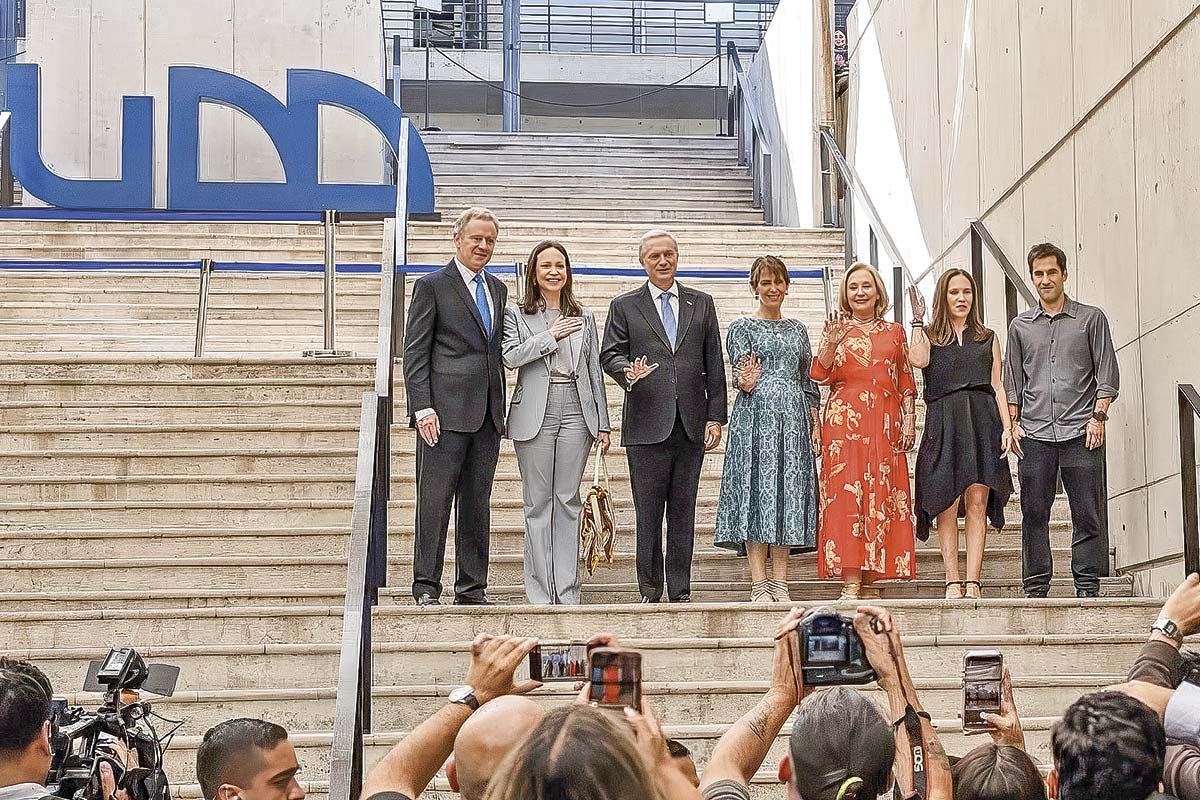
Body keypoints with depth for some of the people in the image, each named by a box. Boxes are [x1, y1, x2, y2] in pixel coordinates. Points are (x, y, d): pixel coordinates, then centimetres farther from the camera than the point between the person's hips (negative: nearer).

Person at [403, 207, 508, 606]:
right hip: (446, 411, -6)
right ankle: (426, 587, -1)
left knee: (477, 502, 8)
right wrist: (423, 408, -14)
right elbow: (415, 353, -5)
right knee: (435, 499, -5)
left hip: (487, 414, 6)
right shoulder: (432, 286, -1)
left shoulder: (497, 288, 18)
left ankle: (472, 588, 13)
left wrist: (500, 406, 15)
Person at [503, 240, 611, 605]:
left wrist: (602, 424, 8)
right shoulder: (516, 314, 6)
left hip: (576, 413, 2)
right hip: (535, 414, -2)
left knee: (568, 501, 3)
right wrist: (551, 336, -9)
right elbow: (511, 356, -10)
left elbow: (595, 371, 12)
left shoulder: (584, 318, 14)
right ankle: (540, 591, 4)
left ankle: (567, 590, 5)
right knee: (538, 503, 1)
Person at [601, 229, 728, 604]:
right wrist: (627, 372, -21)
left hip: (691, 425, 2)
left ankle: (680, 592, 8)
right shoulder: (624, 306, 9)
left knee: (683, 513, 4)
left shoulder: (701, 304, 14)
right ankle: (650, 593, 5)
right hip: (647, 425, -2)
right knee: (648, 514, -1)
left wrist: (716, 416, 4)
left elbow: (714, 363, 11)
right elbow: (610, 354, 3)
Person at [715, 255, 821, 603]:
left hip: (793, 418, 4)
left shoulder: (797, 329, 18)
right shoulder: (742, 328, 5)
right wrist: (745, 382, -27)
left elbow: (808, 380, 18)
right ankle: (759, 585, -8)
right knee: (757, 490, -9)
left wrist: (815, 423, 11)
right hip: (755, 415, -4)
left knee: (789, 493, 1)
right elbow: (740, 376, -4)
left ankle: (780, 585, 3)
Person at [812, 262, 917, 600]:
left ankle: (871, 579, 1)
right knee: (846, 494, -9)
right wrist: (831, 344, -17)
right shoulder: (836, 328, 10)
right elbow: (820, 374, -2)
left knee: (882, 497, -2)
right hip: (845, 420, -2)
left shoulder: (894, 332, 16)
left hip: (885, 424, 2)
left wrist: (909, 421, 6)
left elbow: (906, 382, 15)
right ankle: (850, 582, -12)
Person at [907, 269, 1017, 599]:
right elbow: (918, 360, -10)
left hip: (982, 421, 1)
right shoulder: (929, 336, 14)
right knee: (947, 504, -7)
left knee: (977, 502, -6)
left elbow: (997, 385, 14)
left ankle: (973, 583, -8)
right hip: (943, 421, -1)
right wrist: (918, 320, 0)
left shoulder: (987, 338, 19)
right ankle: (952, 582, -8)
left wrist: (1007, 427, 3)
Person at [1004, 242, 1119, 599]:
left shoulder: (1091, 318, 9)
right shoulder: (1020, 326, 16)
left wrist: (1098, 416, -5)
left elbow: (1107, 373, 6)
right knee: (1034, 512, 0)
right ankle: (1036, 587, 5)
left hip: (1080, 431, -2)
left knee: (1088, 512, -3)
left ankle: (1087, 584, 2)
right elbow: (1012, 381, 17)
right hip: (1035, 433, 2)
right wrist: (1013, 423, 6)